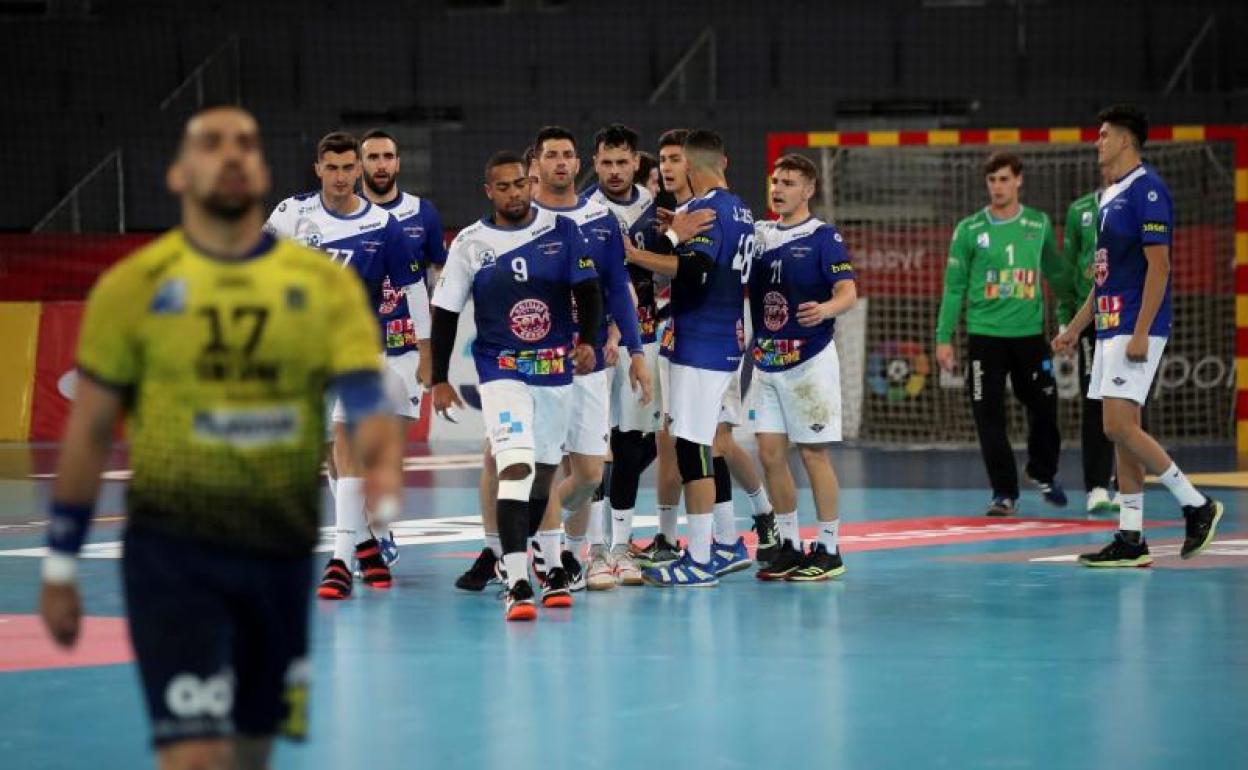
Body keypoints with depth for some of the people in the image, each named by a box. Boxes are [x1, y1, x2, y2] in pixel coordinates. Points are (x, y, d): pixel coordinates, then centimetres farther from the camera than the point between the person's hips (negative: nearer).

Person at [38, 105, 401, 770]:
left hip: (287, 547, 3)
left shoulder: (324, 283, 4)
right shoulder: (135, 286, 0)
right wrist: (59, 569, 6)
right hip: (173, 548, -3)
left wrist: (383, 475, -28)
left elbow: (366, 404, -5)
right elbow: (89, 431, 5)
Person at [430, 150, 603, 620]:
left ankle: (546, 565, 35)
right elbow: (445, 313, 3)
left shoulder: (562, 232, 0)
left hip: (555, 369, 3)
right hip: (501, 371, -3)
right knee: (515, 467, -19)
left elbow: (588, 291, -2)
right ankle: (516, 585, -24)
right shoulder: (470, 243, -3)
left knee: (544, 473, 15)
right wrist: (439, 380, 1)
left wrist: (588, 341, -19)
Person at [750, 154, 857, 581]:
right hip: (766, 360, 6)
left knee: (814, 453, -2)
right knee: (770, 453, 5)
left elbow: (848, 292, -14)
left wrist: (825, 308, -37)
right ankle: (789, 546, 16)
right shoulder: (758, 234, 11)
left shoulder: (824, 236, -6)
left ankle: (829, 550, 6)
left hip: (809, 359, -6)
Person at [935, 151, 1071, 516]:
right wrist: (944, 338, -2)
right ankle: (1004, 492, 8)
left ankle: (1043, 473, 31)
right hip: (985, 334, -1)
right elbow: (954, 287, 2)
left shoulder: (1039, 225, 5)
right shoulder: (970, 230, 0)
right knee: (989, 416, -2)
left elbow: (1055, 274, 15)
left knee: (1043, 405, 5)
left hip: (1030, 332, 1)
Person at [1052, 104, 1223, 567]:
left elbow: (1158, 265, -18)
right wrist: (1075, 329, 23)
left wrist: (1140, 334, -22)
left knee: (1120, 426, -15)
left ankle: (1197, 506, -4)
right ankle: (1131, 541, 8)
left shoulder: (1147, 190, -12)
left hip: (1136, 331, -9)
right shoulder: (1108, 196, 17)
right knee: (1121, 432, 7)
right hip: (1110, 330, 9)